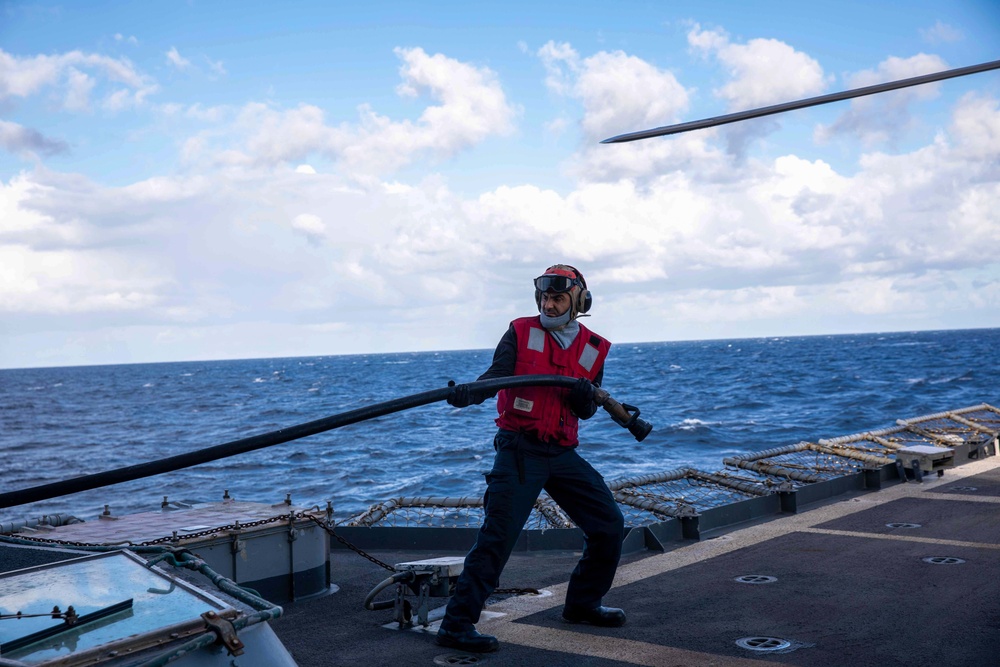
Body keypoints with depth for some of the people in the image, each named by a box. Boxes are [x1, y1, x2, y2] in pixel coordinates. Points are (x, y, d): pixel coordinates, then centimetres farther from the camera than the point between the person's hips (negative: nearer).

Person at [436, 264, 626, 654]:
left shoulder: (594, 348, 8)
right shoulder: (521, 333, -1)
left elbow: (586, 412, 7)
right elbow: (496, 375, -15)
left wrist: (586, 397, -17)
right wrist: (467, 393, -35)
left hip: (563, 454, 5)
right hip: (519, 450, -5)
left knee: (609, 525, 6)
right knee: (498, 536, -14)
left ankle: (582, 604, 26)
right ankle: (457, 624, -8)